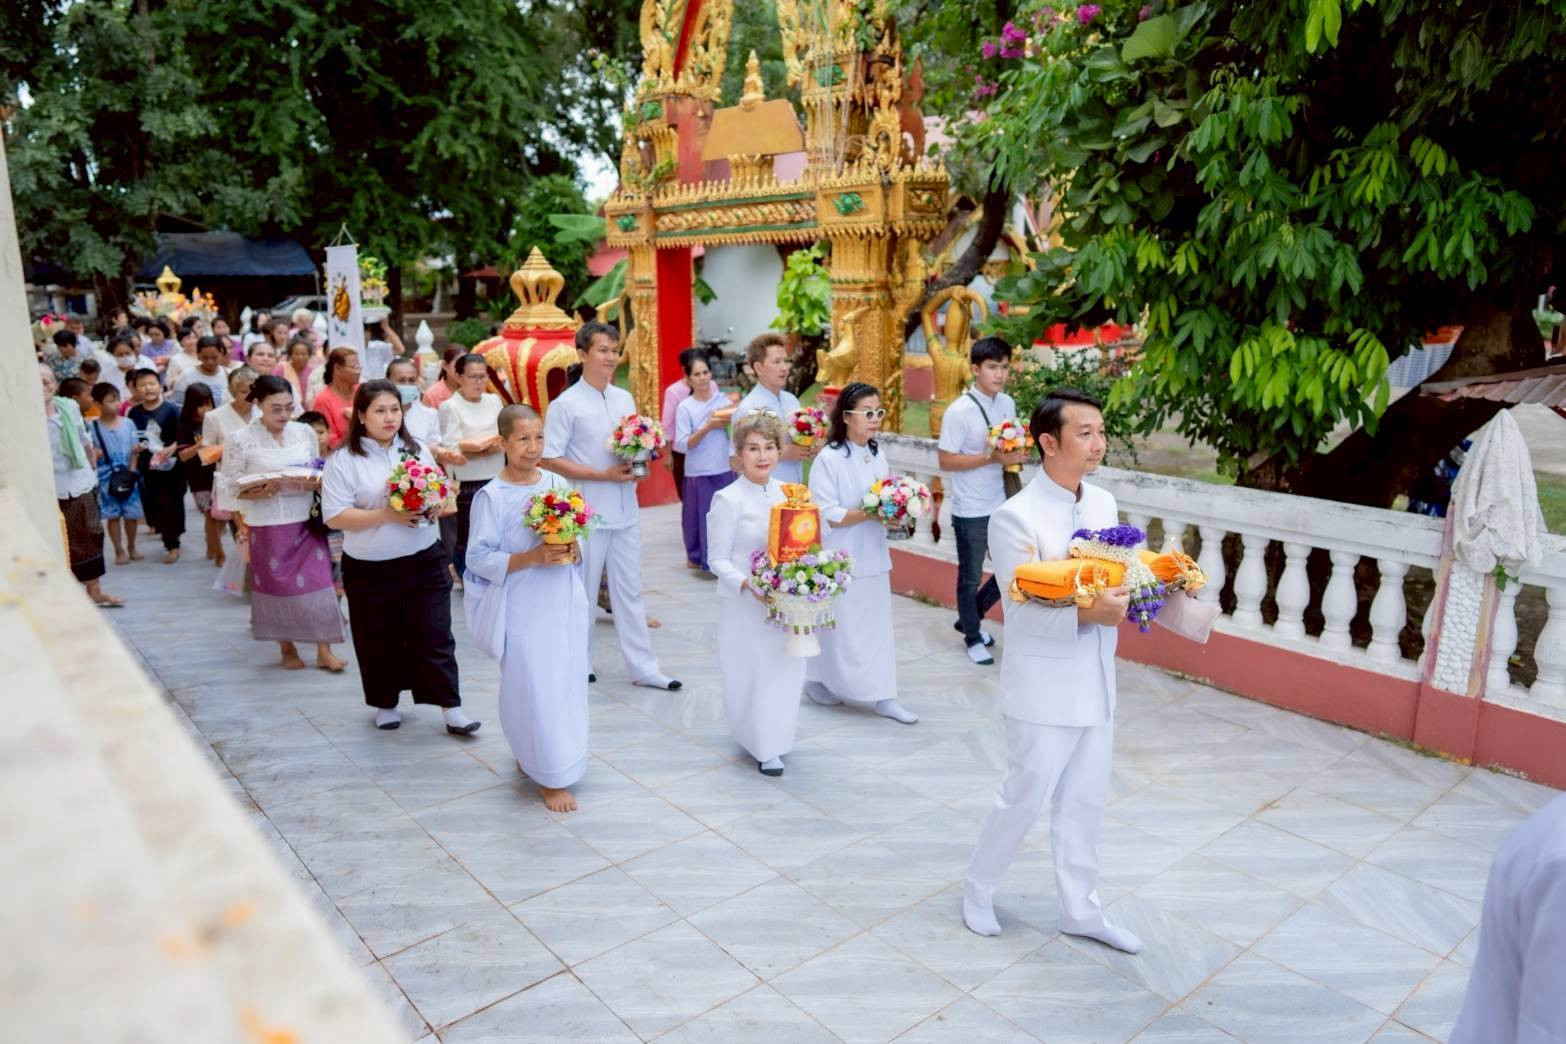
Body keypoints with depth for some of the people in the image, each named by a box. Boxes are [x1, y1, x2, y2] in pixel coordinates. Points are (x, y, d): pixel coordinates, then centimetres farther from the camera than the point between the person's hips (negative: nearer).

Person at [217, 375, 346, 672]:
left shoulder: (305, 432, 3)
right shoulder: (240, 440, -7)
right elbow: (230, 488, -6)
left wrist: (317, 483, -12)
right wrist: (259, 493, -23)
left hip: (307, 520, 3)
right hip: (267, 525, -2)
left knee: (318, 582, 0)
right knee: (277, 585, 7)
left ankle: (324, 650, 10)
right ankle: (287, 649, 24)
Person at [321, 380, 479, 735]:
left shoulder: (417, 449, 6)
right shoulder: (343, 459, -7)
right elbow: (335, 517, -13)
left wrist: (433, 506, -9)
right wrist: (387, 514, -21)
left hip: (425, 560, 3)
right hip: (371, 569, -2)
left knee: (435, 636, 2)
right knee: (379, 641, 10)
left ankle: (451, 709, 8)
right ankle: (385, 704, 31)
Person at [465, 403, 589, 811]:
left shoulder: (557, 483, 3)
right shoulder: (492, 496, -11)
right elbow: (479, 558, -13)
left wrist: (573, 550, -11)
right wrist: (533, 557, -23)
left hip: (564, 603, 5)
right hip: (523, 609, -5)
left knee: (566, 683, 13)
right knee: (535, 690, 2)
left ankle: (532, 756, 36)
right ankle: (551, 777, 16)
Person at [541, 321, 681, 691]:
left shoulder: (625, 398, 9)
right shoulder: (566, 404, -9)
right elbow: (550, 460, -12)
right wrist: (603, 475, -17)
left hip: (626, 510, 5)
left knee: (629, 590, 10)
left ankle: (643, 667, 15)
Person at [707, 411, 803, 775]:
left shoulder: (786, 492, 3)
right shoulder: (728, 499, -13)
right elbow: (718, 559, -11)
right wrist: (748, 586, -25)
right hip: (745, 604, -5)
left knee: (786, 670, 13)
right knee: (753, 673, 2)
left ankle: (776, 738, 33)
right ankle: (762, 746, 19)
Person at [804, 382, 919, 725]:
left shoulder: (878, 455, 7)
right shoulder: (829, 459, -14)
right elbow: (827, 516, -18)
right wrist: (872, 513, -23)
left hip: (872, 555, 6)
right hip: (841, 559, -6)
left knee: (878, 625, 7)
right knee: (840, 626, 4)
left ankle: (884, 697, 13)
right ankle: (817, 681, 27)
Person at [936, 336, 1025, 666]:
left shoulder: (1008, 404, 3)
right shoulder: (959, 411, -17)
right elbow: (945, 461, -17)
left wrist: (1016, 456, -6)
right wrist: (992, 458, -24)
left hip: (1001, 506, 6)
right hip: (970, 511, -6)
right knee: (970, 578, 9)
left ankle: (968, 619, 35)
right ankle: (972, 638, 30)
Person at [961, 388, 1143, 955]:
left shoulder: (1104, 503, 4)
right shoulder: (1015, 517, -19)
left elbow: (1117, 574, 10)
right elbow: (1022, 613, -22)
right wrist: (1087, 613, -35)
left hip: (1096, 685, 7)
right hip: (1044, 690, -7)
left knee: (1084, 802, 18)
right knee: (1025, 798, 9)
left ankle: (1081, 910, 36)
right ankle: (977, 889, 33)